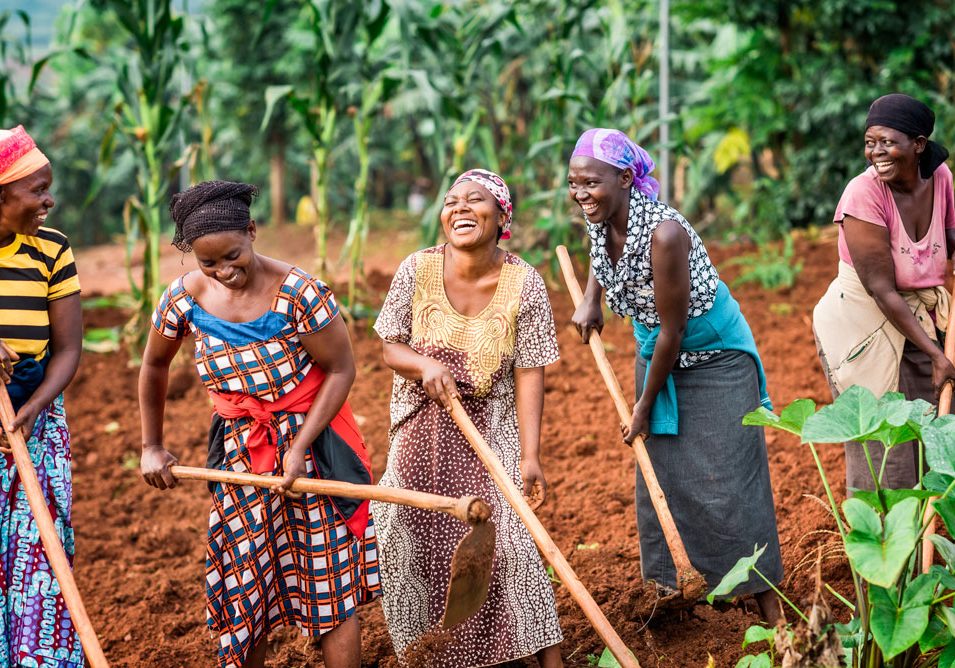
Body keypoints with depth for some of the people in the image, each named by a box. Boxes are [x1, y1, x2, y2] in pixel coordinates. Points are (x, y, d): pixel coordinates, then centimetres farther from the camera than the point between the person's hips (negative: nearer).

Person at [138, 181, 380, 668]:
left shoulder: (297, 292, -21)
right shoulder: (184, 298, -9)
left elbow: (341, 369, -14)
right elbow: (154, 365, 8)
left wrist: (299, 448, -18)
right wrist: (151, 447, 11)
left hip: (310, 443, -4)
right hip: (239, 453, 4)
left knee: (330, 588, 1)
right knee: (242, 590, 12)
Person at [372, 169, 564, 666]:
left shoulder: (524, 284, -14)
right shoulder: (418, 270, -11)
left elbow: (529, 376, -13)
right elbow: (389, 347, -2)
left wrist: (530, 455, -19)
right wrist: (426, 365, -24)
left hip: (489, 429, -2)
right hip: (420, 429, 2)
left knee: (505, 536, -10)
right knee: (414, 539, 7)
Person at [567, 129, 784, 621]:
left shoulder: (664, 232, -33)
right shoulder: (599, 219, -11)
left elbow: (673, 330, -25)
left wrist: (645, 406, -14)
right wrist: (590, 299, 1)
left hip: (714, 357, -7)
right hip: (658, 353, 7)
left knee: (724, 483, -6)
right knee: (659, 476, 10)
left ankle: (768, 606, 5)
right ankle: (670, 588, 24)